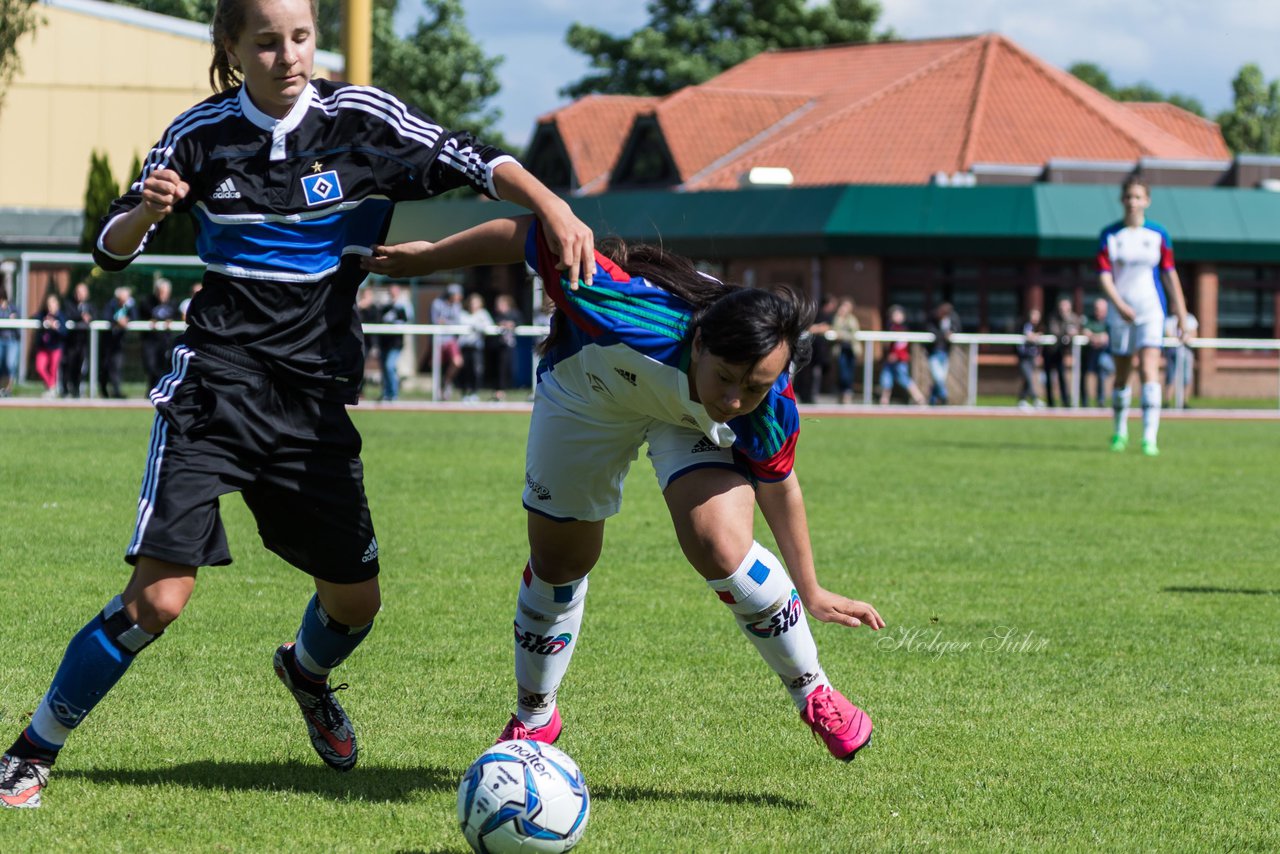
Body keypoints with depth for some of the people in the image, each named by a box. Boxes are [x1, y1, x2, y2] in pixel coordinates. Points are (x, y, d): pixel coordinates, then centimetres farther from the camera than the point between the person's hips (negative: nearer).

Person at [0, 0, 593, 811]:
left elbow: (469, 161, -10)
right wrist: (145, 211, -19)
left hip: (316, 393, 2)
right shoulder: (203, 135, -2)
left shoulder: (359, 119, -3)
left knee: (356, 599, 9)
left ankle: (307, 674, 45)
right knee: (158, 597, -15)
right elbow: (111, 251, 3)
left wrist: (553, 207, -27)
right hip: (216, 384, -2)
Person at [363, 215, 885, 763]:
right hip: (590, 391, 0)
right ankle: (534, 719, 39)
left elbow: (777, 485, -13)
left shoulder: (770, 409, -37)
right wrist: (430, 256, -22)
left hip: (693, 421, 0)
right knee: (559, 560, 12)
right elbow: (535, 235, -35)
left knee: (720, 547, -23)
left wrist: (810, 592, -1)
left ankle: (814, 695, 1)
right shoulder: (630, 317, -48)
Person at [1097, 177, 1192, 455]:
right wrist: (1119, 304, -23)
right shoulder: (1110, 235, 1)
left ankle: (1150, 438, -20)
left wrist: (1182, 317, 5)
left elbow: (1170, 276, 5)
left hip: (1151, 311, -1)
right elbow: (1104, 275, -6)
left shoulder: (1158, 235, 2)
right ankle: (1120, 432, 30)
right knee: (1122, 375, 11)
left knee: (1149, 371, -16)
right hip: (1120, 314, 1)